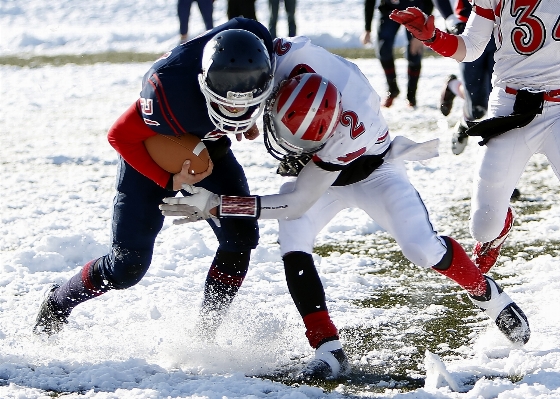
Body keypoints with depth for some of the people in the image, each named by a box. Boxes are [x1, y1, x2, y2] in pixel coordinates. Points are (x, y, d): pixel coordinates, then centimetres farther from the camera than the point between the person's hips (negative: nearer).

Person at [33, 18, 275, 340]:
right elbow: (120, 136, -26)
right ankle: (56, 306, 24)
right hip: (151, 150, -5)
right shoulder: (170, 93, -44)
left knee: (241, 236, -12)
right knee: (128, 265, -4)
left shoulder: (259, 46, -30)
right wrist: (169, 181, -31)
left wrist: (248, 119, 1)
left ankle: (204, 334, 2)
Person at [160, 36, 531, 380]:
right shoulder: (287, 60, -37)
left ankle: (487, 295, 13)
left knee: (423, 249, -17)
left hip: (370, 171, -4)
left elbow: (297, 202, -38)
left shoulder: (348, 131, -43)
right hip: (309, 169, 4)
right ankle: (329, 350, -15)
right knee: (293, 245, -21)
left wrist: (217, 205, -42)